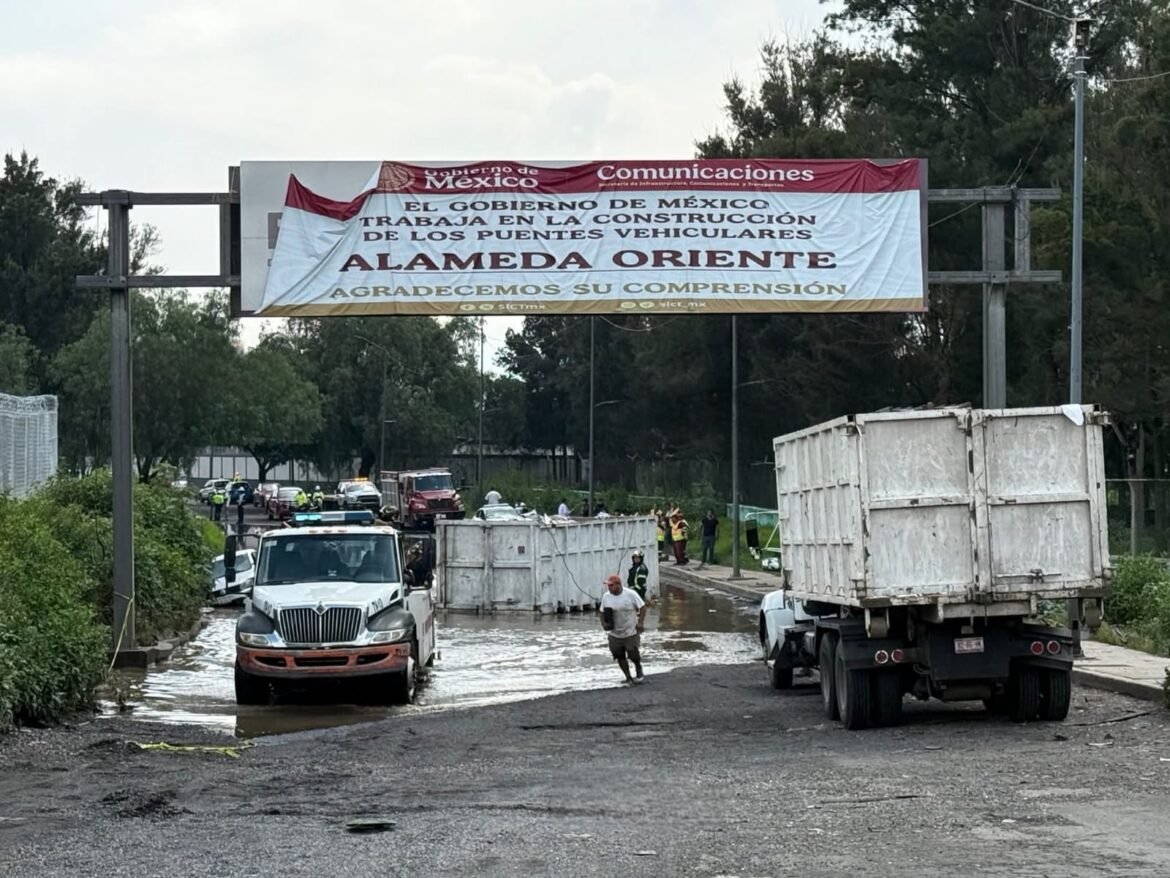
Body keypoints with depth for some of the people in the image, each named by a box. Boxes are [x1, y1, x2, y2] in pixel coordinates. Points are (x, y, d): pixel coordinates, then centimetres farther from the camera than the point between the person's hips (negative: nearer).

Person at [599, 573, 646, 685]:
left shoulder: (630, 594, -11)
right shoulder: (606, 596, 1)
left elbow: (642, 607, -6)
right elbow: (602, 612, 10)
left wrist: (640, 622, -16)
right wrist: (603, 623, -8)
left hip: (631, 633, -4)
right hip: (614, 634, 4)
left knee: (634, 655, -2)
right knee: (620, 657, 6)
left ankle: (639, 670, 29)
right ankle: (628, 678, 21)